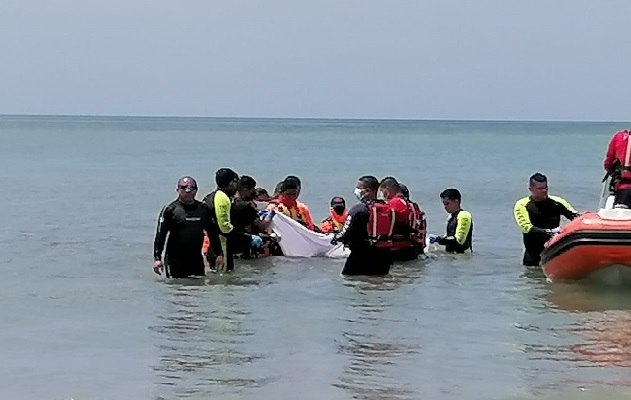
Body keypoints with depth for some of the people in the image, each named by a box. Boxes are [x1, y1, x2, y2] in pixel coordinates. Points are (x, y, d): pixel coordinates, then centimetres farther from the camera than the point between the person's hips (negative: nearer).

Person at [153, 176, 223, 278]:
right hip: (175, 260, -4)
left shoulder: (203, 209, 9)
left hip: (196, 259, 4)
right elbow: (160, 234, -6)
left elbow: (213, 233, 16)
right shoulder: (170, 209, -4)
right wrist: (157, 258, -12)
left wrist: (219, 254, 12)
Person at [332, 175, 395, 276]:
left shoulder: (359, 209, -14)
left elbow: (346, 233, -14)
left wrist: (335, 238, 5)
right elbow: (390, 235, 11)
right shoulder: (388, 209, 5)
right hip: (383, 256, 6)